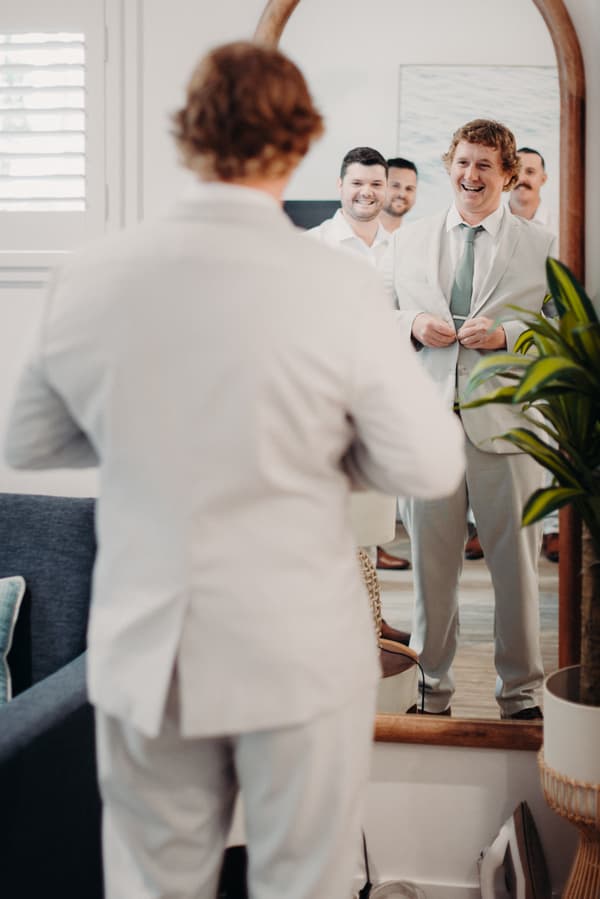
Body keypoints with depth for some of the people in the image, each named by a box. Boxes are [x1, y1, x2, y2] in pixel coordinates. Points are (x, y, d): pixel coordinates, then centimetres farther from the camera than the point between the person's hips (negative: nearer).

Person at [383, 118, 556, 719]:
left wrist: (507, 334, -14)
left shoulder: (542, 247, 6)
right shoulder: (408, 241, 13)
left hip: (507, 423, -1)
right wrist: (414, 325, -5)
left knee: (516, 566, 5)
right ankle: (432, 686, 24)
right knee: (430, 563, 8)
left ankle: (519, 692, 23)